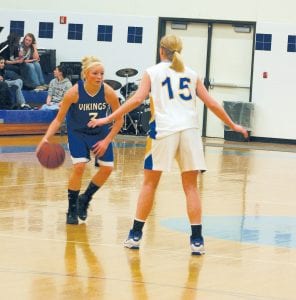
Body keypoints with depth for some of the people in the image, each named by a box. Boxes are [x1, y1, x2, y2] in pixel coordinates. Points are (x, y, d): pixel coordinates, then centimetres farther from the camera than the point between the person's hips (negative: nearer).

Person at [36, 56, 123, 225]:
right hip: (77, 132, -3)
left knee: (107, 168, -6)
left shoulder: (108, 92, -24)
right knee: (79, 166, -20)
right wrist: (46, 138, -34)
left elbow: (119, 120, -10)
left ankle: (85, 199, 20)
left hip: (100, 132, 3)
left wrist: (107, 141, -16)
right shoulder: (74, 92, -28)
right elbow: (59, 119, -20)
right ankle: (72, 209, -3)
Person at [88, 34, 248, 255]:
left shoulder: (153, 72, 10)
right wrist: (233, 126, 24)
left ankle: (136, 234, 13)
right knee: (191, 186, 7)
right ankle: (197, 239, 0)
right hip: (190, 130, 2)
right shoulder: (191, 74, 18)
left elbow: (138, 98, -4)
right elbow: (211, 104, 15)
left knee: (150, 183, 11)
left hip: (164, 129, -2)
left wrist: (109, 118, -1)